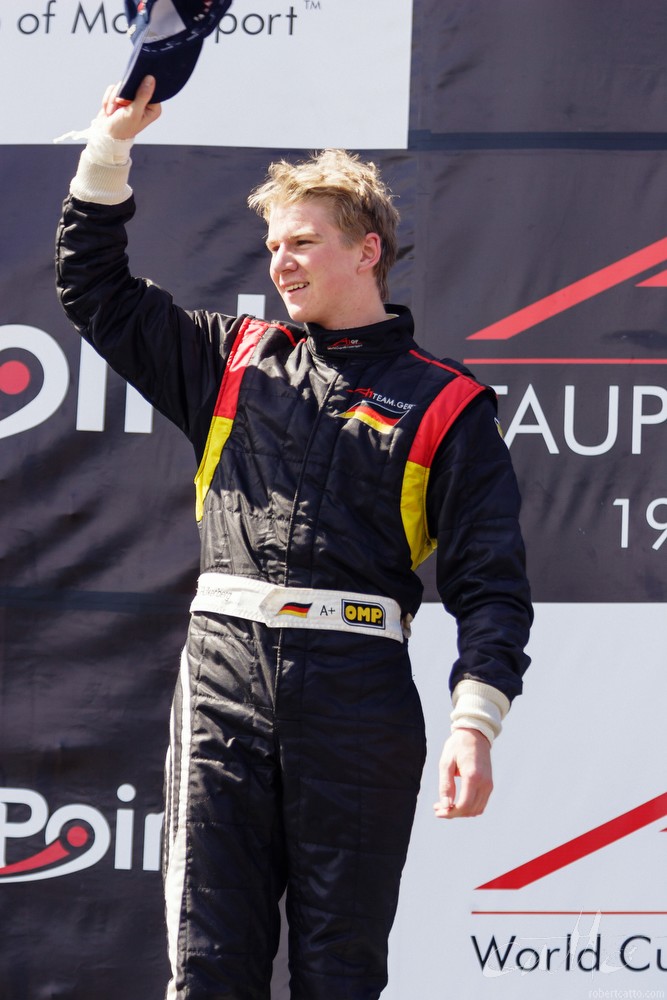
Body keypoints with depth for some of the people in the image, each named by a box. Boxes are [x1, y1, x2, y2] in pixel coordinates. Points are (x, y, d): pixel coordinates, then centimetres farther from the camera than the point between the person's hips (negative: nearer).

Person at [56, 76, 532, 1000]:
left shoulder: (444, 405, 8)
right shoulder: (235, 360, 18)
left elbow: (490, 582, 2)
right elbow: (95, 290, 24)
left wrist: (476, 723, -10)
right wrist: (112, 146, 15)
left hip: (359, 684, -2)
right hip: (226, 669, 2)